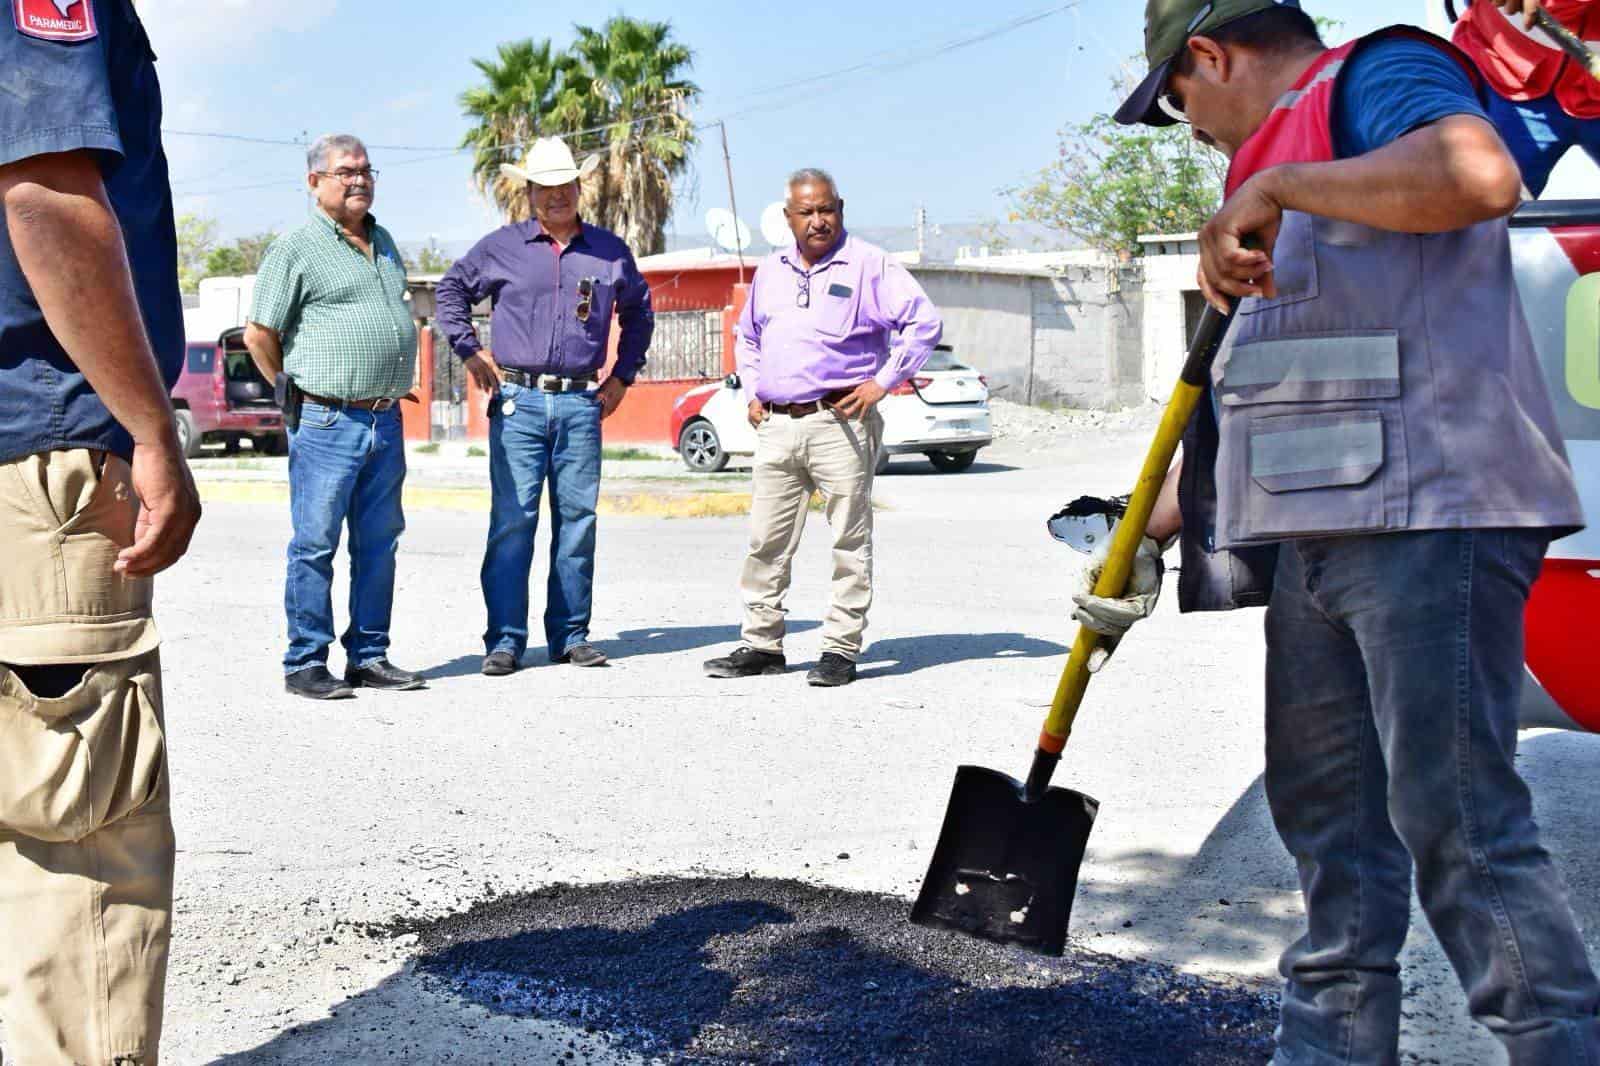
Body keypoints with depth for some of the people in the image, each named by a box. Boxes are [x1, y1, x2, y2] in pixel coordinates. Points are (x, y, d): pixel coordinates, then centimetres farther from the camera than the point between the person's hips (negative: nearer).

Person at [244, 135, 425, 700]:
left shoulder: (383, 243, 17)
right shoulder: (296, 248, -4)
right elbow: (259, 335, -4)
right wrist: (298, 395, 1)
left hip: (386, 421, 7)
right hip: (327, 425, -7)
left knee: (379, 543, 9)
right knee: (315, 546, -2)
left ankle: (369, 656, 17)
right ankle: (305, 664, 4)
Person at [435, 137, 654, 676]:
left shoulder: (610, 250, 12)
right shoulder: (502, 246, 6)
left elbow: (638, 310, 26)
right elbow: (451, 288, 18)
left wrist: (623, 374, 19)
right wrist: (470, 352, 8)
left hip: (581, 405, 2)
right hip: (518, 401, -2)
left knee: (578, 520, 4)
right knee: (512, 520, -6)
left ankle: (570, 635, 12)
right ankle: (505, 640, -2)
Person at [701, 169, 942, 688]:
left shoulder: (868, 265, -1)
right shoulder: (770, 271, 17)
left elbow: (925, 322, -6)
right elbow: (748, 337, 31)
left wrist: (882, 382, -9)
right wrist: (753, 392, 17)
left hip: (840, 423, -5)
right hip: (777, 425, 5)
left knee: (850, 541, -2)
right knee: (766, 541, 5)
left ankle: (841, 649, 4)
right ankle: (761, 644, 14)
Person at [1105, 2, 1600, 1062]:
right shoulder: (1289, 154, 27)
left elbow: (1482, 173, -26)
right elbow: (1258, 395, 29)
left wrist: (1273, 187, -21)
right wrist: (1153, 530, 25)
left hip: (1425, 512, -10)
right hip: (1318, 534, 10)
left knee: (1456, 817, -10)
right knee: (1325, 806, 13)